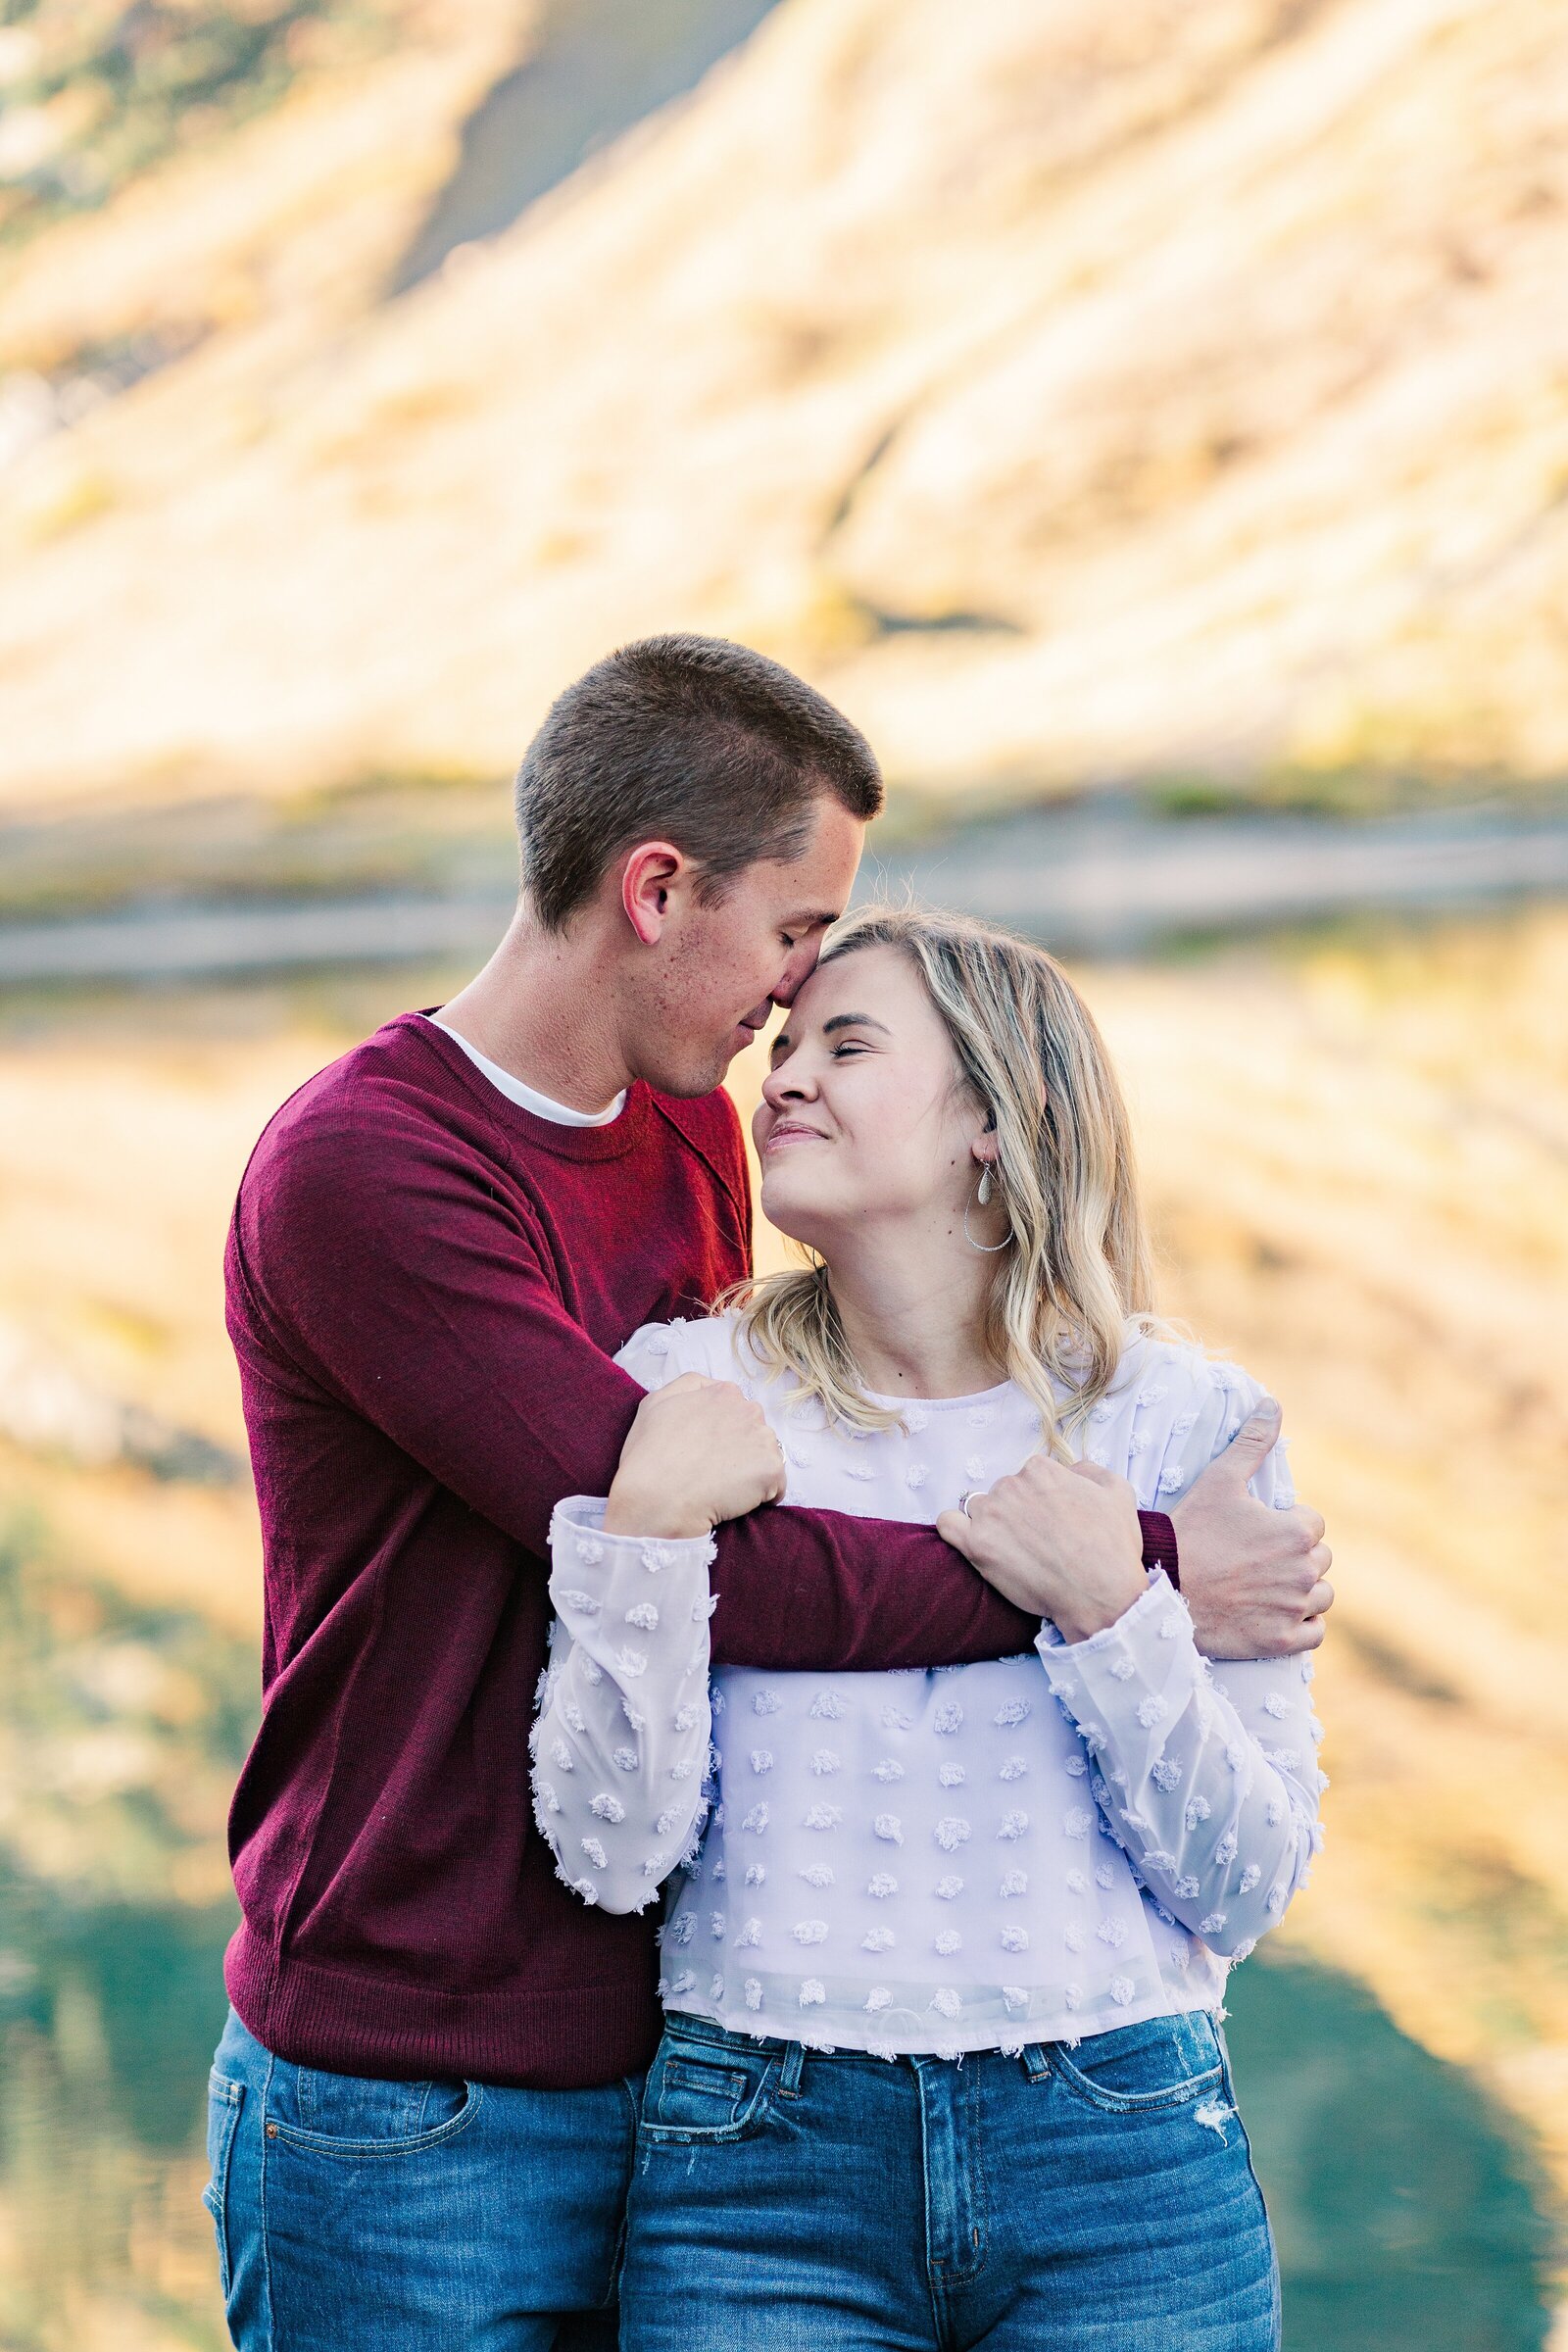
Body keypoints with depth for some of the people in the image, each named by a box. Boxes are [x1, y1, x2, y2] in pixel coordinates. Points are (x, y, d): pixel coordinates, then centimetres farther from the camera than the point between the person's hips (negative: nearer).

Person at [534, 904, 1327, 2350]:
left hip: (1124, 2174, 0)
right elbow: (612, 1852, -6)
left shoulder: (1180, 1421, 0)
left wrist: (1113, 1615, -13)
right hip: (764, 2167, 0)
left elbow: (1247, 1891, -1)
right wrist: (649, 1537, -17)